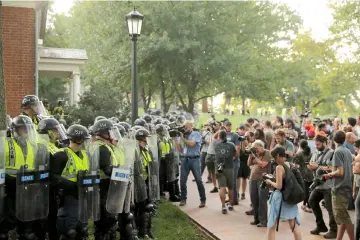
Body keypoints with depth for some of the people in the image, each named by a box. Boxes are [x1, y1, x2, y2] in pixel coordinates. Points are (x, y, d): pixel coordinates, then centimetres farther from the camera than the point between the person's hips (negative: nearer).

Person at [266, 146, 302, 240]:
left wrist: (270, 182, -3)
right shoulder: (291, 165, 4)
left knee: (271, 226, 8)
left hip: (279, 197, -7)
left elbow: (279, 186, -21)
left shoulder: (279, 167, -17)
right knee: (294, 226, 12)